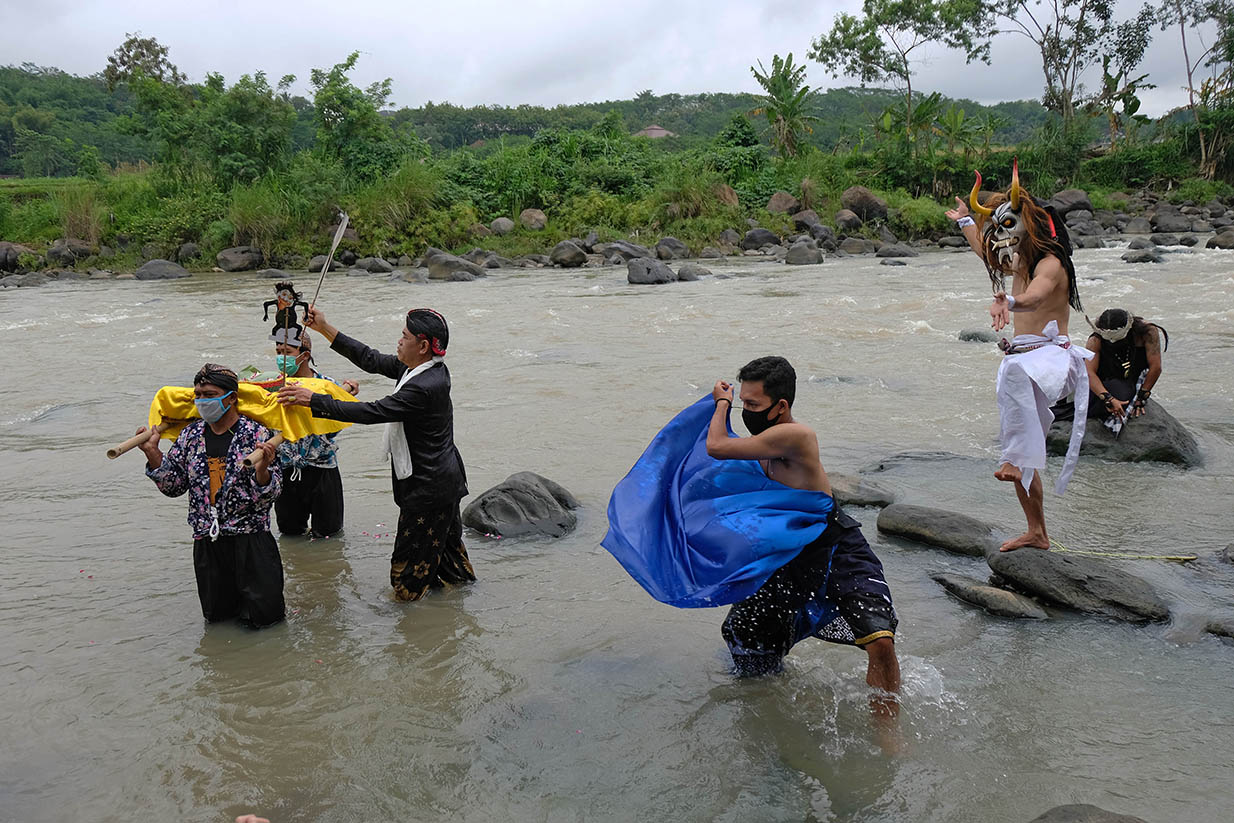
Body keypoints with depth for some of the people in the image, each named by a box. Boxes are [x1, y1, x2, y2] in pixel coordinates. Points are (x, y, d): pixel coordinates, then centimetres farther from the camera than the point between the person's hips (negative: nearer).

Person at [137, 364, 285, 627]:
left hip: (250, 537, -4)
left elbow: (269, 495, -13)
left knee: (265, 615, -3)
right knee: (216, 614, 13)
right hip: (207, 540, 4)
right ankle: (239, 595, 42)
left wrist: (262, 470, -35)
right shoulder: (191, 434, 6)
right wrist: (153, 453, -4)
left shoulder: (255, 434, -9)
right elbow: (173, 486, 9)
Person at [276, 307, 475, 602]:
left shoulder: (424, 388, -29)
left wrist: (313, 400, -25)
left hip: (428, 487, -10)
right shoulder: (423, 368, 0)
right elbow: (371, 360, 7)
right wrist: (324, 328, 5)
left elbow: (371, 412, -28)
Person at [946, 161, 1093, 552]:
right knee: (1018, 456, 9)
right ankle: (1037, 533, 19)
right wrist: (965, 222, 51)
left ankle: (1020, 458, -45)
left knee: (1016, 371, -46)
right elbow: (987, 253, 40)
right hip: (1022, 362, 9)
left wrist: (1008, 303, -55)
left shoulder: (1050, 263, -11)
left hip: (1051, 356, -9)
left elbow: (1035, 296, -35)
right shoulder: (1018, 262, 16)